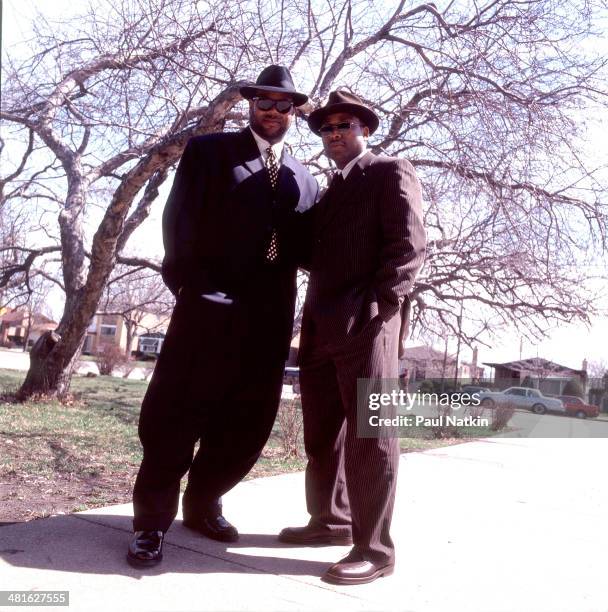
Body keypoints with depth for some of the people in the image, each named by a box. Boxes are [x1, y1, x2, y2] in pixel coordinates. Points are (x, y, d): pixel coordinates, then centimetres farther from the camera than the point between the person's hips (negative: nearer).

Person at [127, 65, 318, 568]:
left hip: (271, 316, 4)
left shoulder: (304, 178, 19)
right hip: (209, 305, -4)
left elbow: (305, 245, 16)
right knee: (176, 416, -1)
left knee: (246, 423, 9)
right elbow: (180, 221, -1)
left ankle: (203, 505, 27)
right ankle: (153, 520, 12)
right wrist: (189, 283, -10)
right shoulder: (208, 151, 8)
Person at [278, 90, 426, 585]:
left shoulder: (392, 172, 3)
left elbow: (408, 244, -9)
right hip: (322, 326, 8)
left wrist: (379, 307, -17)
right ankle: (331, 521, 26)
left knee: (369, 434, -5)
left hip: (366, 324, -8)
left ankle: (374, 548, 3)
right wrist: (312, 320, 11)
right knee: (321, 431, 12)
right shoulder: (331, 191, 26)